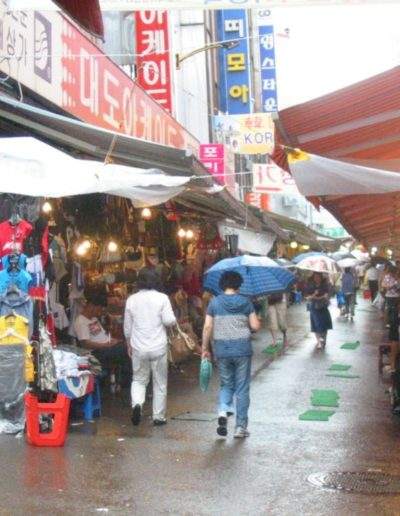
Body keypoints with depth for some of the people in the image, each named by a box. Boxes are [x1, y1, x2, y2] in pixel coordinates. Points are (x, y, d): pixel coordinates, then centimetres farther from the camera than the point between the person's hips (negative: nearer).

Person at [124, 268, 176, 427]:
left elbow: (127, 327, 7)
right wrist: (174, 319, 10)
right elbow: (169, 321, -13)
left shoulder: (132, 299, 1)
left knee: (139, 380, 16)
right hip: (158, 347, -2)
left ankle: (137, 404, -10)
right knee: (160, 383, 11)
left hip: (138, 348, 2)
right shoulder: (162, 298, -7)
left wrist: (129, 345, 19)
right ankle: (159, 417, 15)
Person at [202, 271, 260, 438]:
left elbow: (207, 327, -3)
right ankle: (241, 427, 11)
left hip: (222, 350, 1)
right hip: (242, 349, -1)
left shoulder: (214, 302, 0)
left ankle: (223, 411, -8)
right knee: (242, 389, 8)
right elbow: (255, 326, -3)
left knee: (225, 384, 18)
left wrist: (205, 348, 5)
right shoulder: (245, 302, -2)